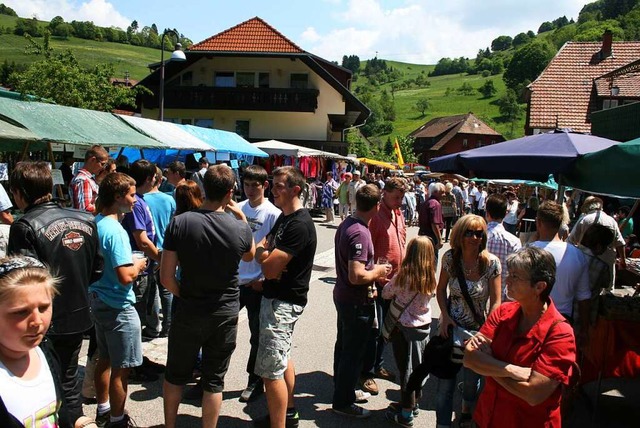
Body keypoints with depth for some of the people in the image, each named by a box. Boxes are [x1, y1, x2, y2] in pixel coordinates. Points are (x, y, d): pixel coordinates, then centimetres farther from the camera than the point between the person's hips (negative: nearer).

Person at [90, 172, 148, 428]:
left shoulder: (95, 223, 3)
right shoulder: (115, 231, -23)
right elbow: (126, 277, -29)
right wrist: (138, 265, -10)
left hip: (97, 299, 9)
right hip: (118, 307, -9)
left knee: (104, 359, 22)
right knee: (121, 368, 5)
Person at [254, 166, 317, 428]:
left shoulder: (300, 225, -21)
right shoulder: (284, 218, 11)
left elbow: (269, 267, -23)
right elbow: (262, 250, 12)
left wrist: (263, 253, -4)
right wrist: (268, 257, -8)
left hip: (283, 302, -11)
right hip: (275, 296, 11)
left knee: (271, 370, -8)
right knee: (283, 358, 22)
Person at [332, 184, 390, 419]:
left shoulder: (346, 224, 3)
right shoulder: (360, 233, -27)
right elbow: (356, 276, -31)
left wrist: (372, 268, 13)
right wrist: (378, 271, -14)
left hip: (342, 294, 10)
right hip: (357, 301, -10)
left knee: (344, 346, 22)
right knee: (354, 352, 5)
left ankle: (343, 391, 40)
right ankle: (343, 402, 19)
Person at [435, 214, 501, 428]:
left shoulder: (491, 262, -15)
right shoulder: (450, 257, -10)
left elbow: (496, 301, -12)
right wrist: (445, 316, -10)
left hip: (478, 329, 0)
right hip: (451, 327, 0)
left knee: (472, 380, 18)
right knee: (445, 382, 2)